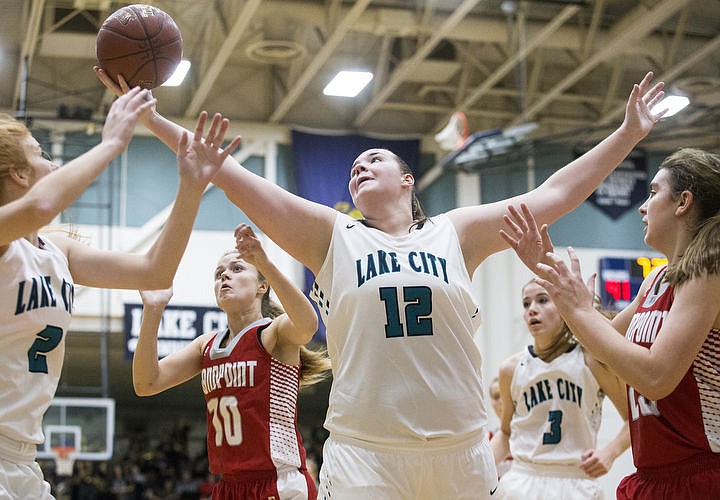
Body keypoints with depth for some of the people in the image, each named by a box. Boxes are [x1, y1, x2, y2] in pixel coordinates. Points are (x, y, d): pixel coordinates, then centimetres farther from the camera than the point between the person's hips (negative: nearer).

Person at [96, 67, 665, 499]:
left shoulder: (455, 233, 12)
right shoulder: (331, 236, 8)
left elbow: (554, 194, 14)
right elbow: (234, 178, 3)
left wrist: (628, 134, 16)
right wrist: (150, 117, -2)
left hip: (461, 451, 2)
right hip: (363, 452, -1)